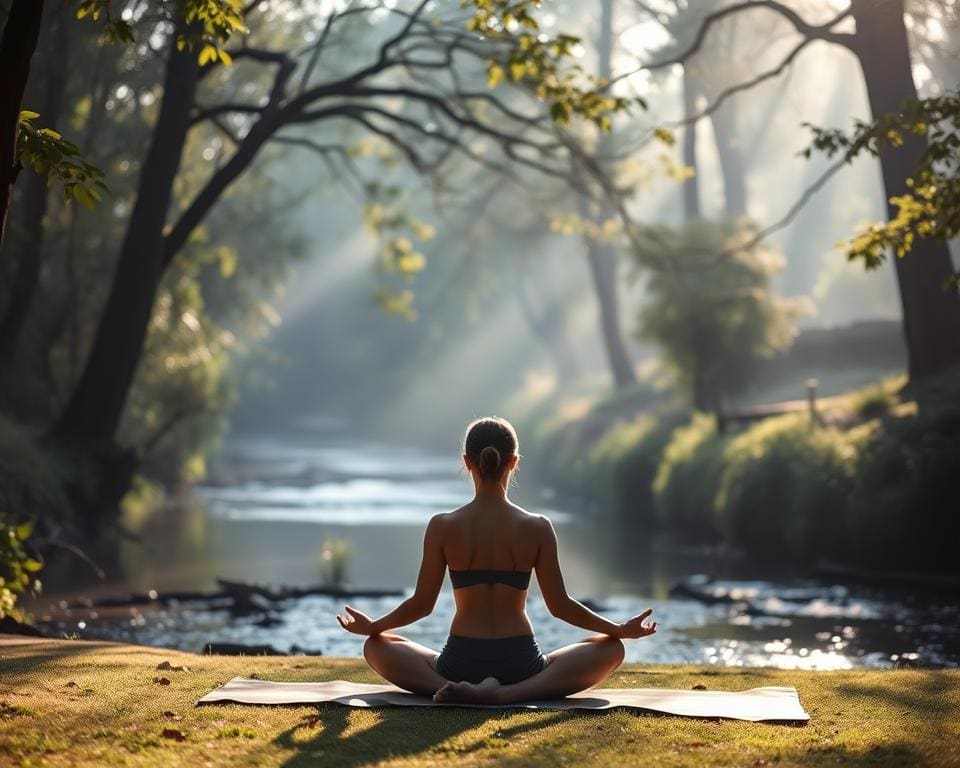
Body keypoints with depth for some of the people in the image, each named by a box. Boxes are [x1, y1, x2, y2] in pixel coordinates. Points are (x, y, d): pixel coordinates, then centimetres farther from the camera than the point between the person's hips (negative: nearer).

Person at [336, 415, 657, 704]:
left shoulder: (442, 527, -5)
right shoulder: (538, 528, -5)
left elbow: (422, 603, 0)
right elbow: (560, 605, -2)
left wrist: (372, 626, 19)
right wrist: (622, 629, 11)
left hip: (460, 664, 1)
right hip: (520, 665, -1)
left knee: (376, 646, 24)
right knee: (610, 648, 18)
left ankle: (449, 688, -8)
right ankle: (511, 693, -8)